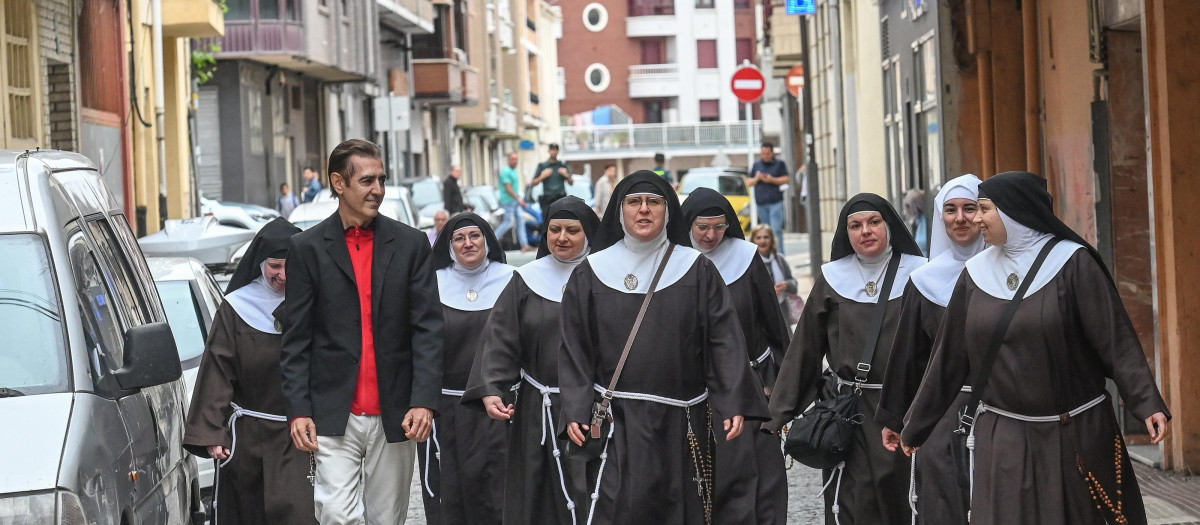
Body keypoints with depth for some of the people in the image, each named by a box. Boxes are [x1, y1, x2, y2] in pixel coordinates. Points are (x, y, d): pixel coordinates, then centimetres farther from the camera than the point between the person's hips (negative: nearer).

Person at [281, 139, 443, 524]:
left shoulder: (410, 244, 6)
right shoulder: (307, 248, 2)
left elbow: (428, 328, 1)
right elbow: (296, 339, 2)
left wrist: (424, 401, -10)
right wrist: (298, 411, -7)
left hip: (394, 415, 2)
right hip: (334, 416, -2)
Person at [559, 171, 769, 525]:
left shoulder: (698, 271, 5)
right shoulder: (591, 274, 6)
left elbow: (724, 340, 0)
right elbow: (575, 349, 5)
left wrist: (732, 404, -10)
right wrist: (575, 412, -5)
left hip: (681, 425, 1)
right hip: (617, 425, -1)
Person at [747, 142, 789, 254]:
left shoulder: (779, 164, 6)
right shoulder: (756, 165, 15)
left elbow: (786, 179, 0)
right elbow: (749, 183, 16)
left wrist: (772, 180, -12)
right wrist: (756, 179, -5)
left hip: (776, 202, -4)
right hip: (761, 202, 4)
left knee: (776, 229, -14)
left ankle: (779, 252, -16)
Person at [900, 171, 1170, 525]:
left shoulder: (1072, 263, -7)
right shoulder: (977, 274, 4)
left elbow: (1116, 339, -12)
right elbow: (949, 357, 10)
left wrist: (1148, 404, -23)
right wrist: (915, 427, 13)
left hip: (1075, 435, -3)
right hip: (1003, 440, 3)